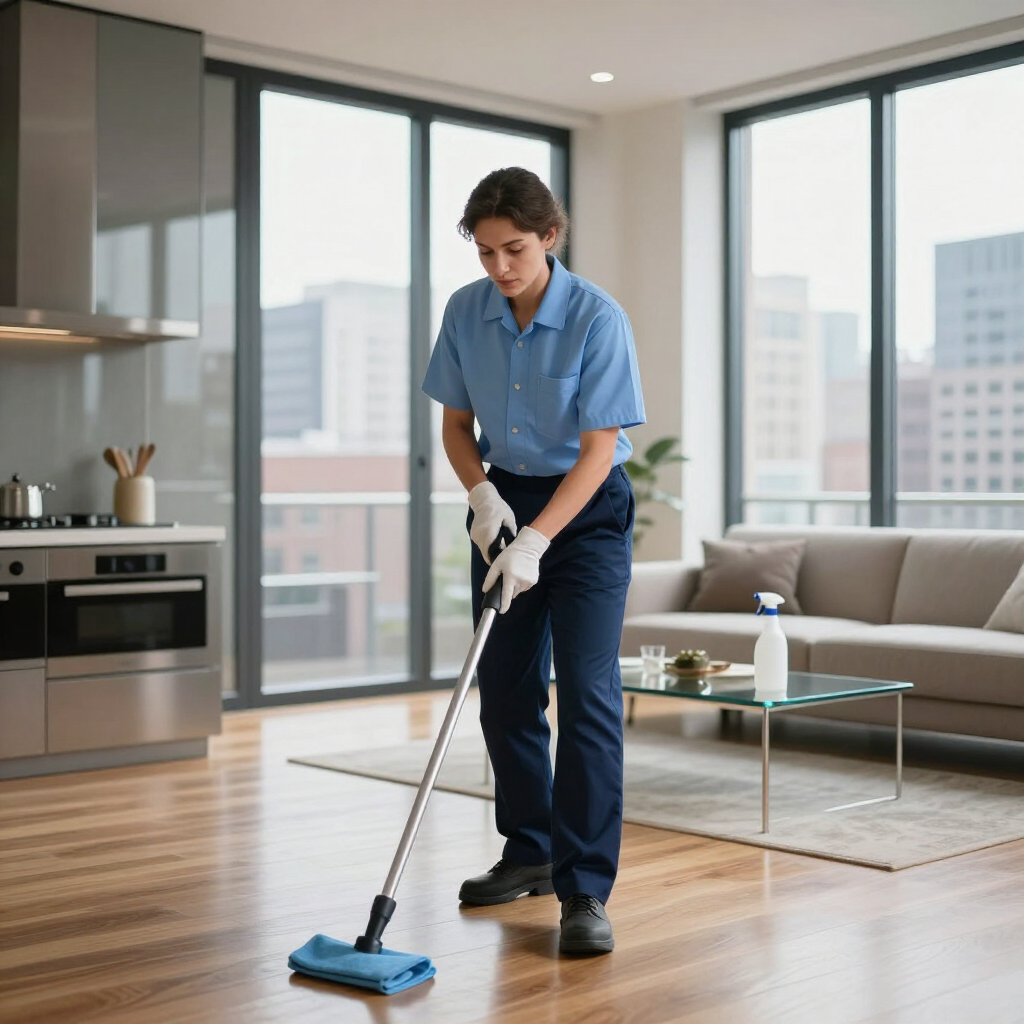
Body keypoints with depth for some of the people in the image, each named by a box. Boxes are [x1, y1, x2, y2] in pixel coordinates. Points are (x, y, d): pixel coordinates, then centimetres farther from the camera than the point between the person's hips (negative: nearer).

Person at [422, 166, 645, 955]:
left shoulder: (598, 318, -20)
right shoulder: (465, 312, -5)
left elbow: (599, 449, -20)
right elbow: (456, 423, 5)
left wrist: (536, 541, -27)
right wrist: (481, 492, -13)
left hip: (587, 508, -5)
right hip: (506, 499, 5)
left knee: (587, 692, -12)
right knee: (506, 688, 9)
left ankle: (585, 891, -8)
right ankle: (530, 852, 27)